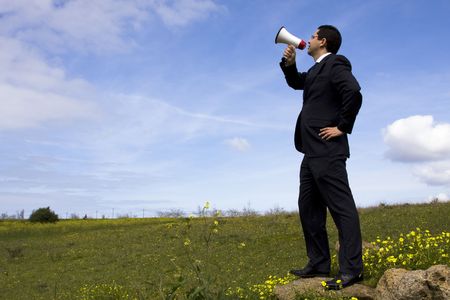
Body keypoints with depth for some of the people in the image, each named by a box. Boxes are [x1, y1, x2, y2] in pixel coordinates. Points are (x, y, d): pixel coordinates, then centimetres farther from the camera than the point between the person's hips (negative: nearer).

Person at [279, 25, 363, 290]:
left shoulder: (335, 65, -9)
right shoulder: (317, 69, 20)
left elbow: (354, 93, -23)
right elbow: (296, 82, 35)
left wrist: (343, 127, -16)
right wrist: (289, 62, 16)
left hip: (328, 150, -11)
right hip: (313, 151, 11)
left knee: (341, 206, -9)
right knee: (308, 207, 12)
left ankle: (351, 270, -6)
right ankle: (319, 264, 18)